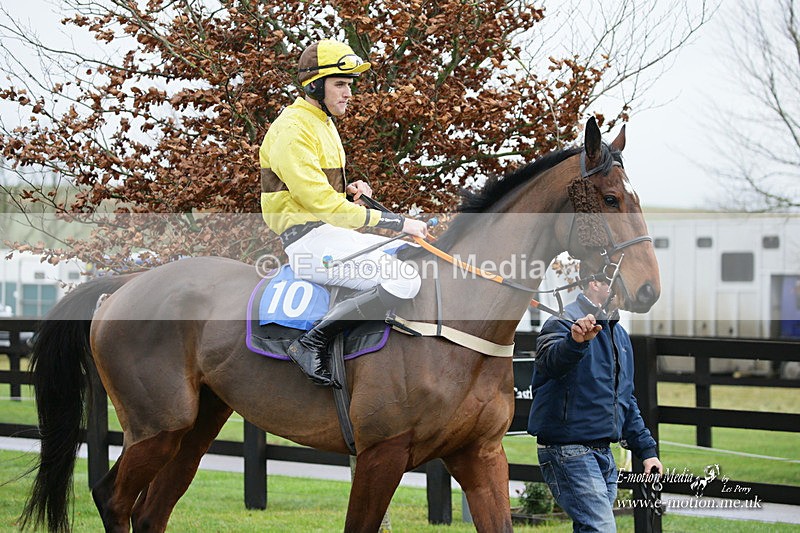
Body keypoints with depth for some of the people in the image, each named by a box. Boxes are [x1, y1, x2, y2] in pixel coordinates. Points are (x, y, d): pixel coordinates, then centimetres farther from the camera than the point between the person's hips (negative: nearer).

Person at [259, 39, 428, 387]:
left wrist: (349, 191, 7)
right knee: (404, 280, -25)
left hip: (333, 232, 10)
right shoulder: (291, 130, -14)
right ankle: (313, 342, -20)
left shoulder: (324, 123, 19)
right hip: (309, 238, -10)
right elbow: (321, 203, -21)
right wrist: (398, 223, -21)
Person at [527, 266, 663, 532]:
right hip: (568, 449, -9)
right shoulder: (565, 321, -10)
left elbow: (626, 400, 26)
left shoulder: (619, 334, 18)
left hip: (603, 450, 9)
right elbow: (549, 362, -34)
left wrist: (646, 449, 19)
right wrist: (575, 341, -55)